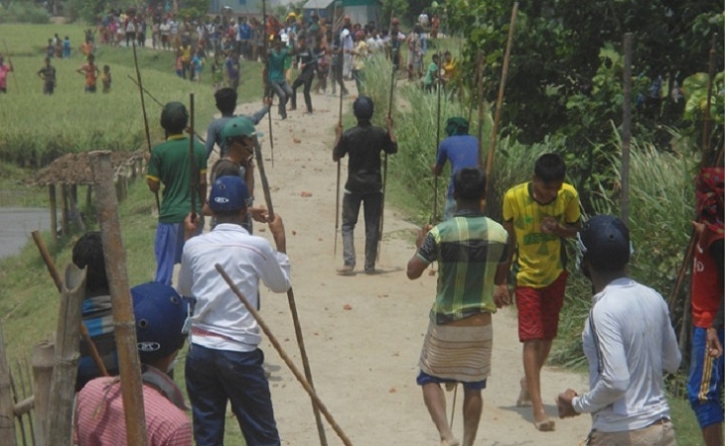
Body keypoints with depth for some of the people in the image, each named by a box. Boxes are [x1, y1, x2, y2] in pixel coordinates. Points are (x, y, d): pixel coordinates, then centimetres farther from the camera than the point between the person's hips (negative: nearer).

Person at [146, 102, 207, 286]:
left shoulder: (159, 151, -11)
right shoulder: (198, 148, -1)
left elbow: (153, 186, -7)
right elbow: (202, 183, 2)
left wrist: (149, 165, 9)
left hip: (170, 215, -3)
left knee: (165, 264, 3)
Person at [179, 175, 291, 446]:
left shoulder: (194, 246, 1)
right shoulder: (256, 246, -7)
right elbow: (282, 285, 10)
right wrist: (280, 240, 18)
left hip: (200, 352, 4)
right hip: (239, 353, -4)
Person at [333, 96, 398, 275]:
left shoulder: (348, 135, -10)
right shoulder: (380, 134, -6)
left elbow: (336, 157, -2)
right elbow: (393, 149, 10)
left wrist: (338, 135, 5)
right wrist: (390, 129, 17)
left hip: (354, 186, -1)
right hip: (374, 186, 1)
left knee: (347, 225, 7)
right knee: (372, 226, 8)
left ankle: (349, 263, -6)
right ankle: (370, 265, 10)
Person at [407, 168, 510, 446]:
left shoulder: (441, 233, -17)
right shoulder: (499, 234, -6)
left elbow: (412, 272, -10)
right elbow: (500, 280, 6)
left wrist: (420, 246, 8)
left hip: (445, 324, -2)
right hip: (481, 324, 2)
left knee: (429, 378, 15)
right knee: (473, 387, 13)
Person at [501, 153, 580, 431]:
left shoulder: (568, 196, -15)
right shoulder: (514, 197, -20)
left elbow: (575, 230, 0)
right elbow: (508, 240, -7)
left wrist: (558, 229, -23)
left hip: (555, 274, 3)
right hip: (526, 276, -3)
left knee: (547, 336, 16)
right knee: (532, 339, -9)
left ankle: (529, 382, 42)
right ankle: (537, 408, -11)